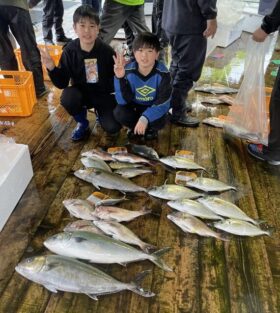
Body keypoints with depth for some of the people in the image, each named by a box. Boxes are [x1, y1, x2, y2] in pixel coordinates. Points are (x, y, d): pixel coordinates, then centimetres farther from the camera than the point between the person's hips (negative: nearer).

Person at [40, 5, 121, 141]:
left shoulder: (107, 51, -17)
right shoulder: (70, 50, -12)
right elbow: (62, 84, -12)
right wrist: (52, 68, -30)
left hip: (103, 94, -1)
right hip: (81, 93, 1)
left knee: (113, 127, -18)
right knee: (67, 97, -33)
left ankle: (99, 111, 19)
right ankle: (82, 123, 0)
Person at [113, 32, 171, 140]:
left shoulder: (162, 73, -22)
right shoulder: (128, 71, -19)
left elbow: (163, 102, -25)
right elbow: (123, 100, -20)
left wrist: (145, 118, -39)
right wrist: (120, 78, -37)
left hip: (153, 108, -1)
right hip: (134, 107, 2)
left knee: (159, 121, -31)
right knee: (119, 113, -27)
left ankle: (151, 128, 8)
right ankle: (135, 126, 6)